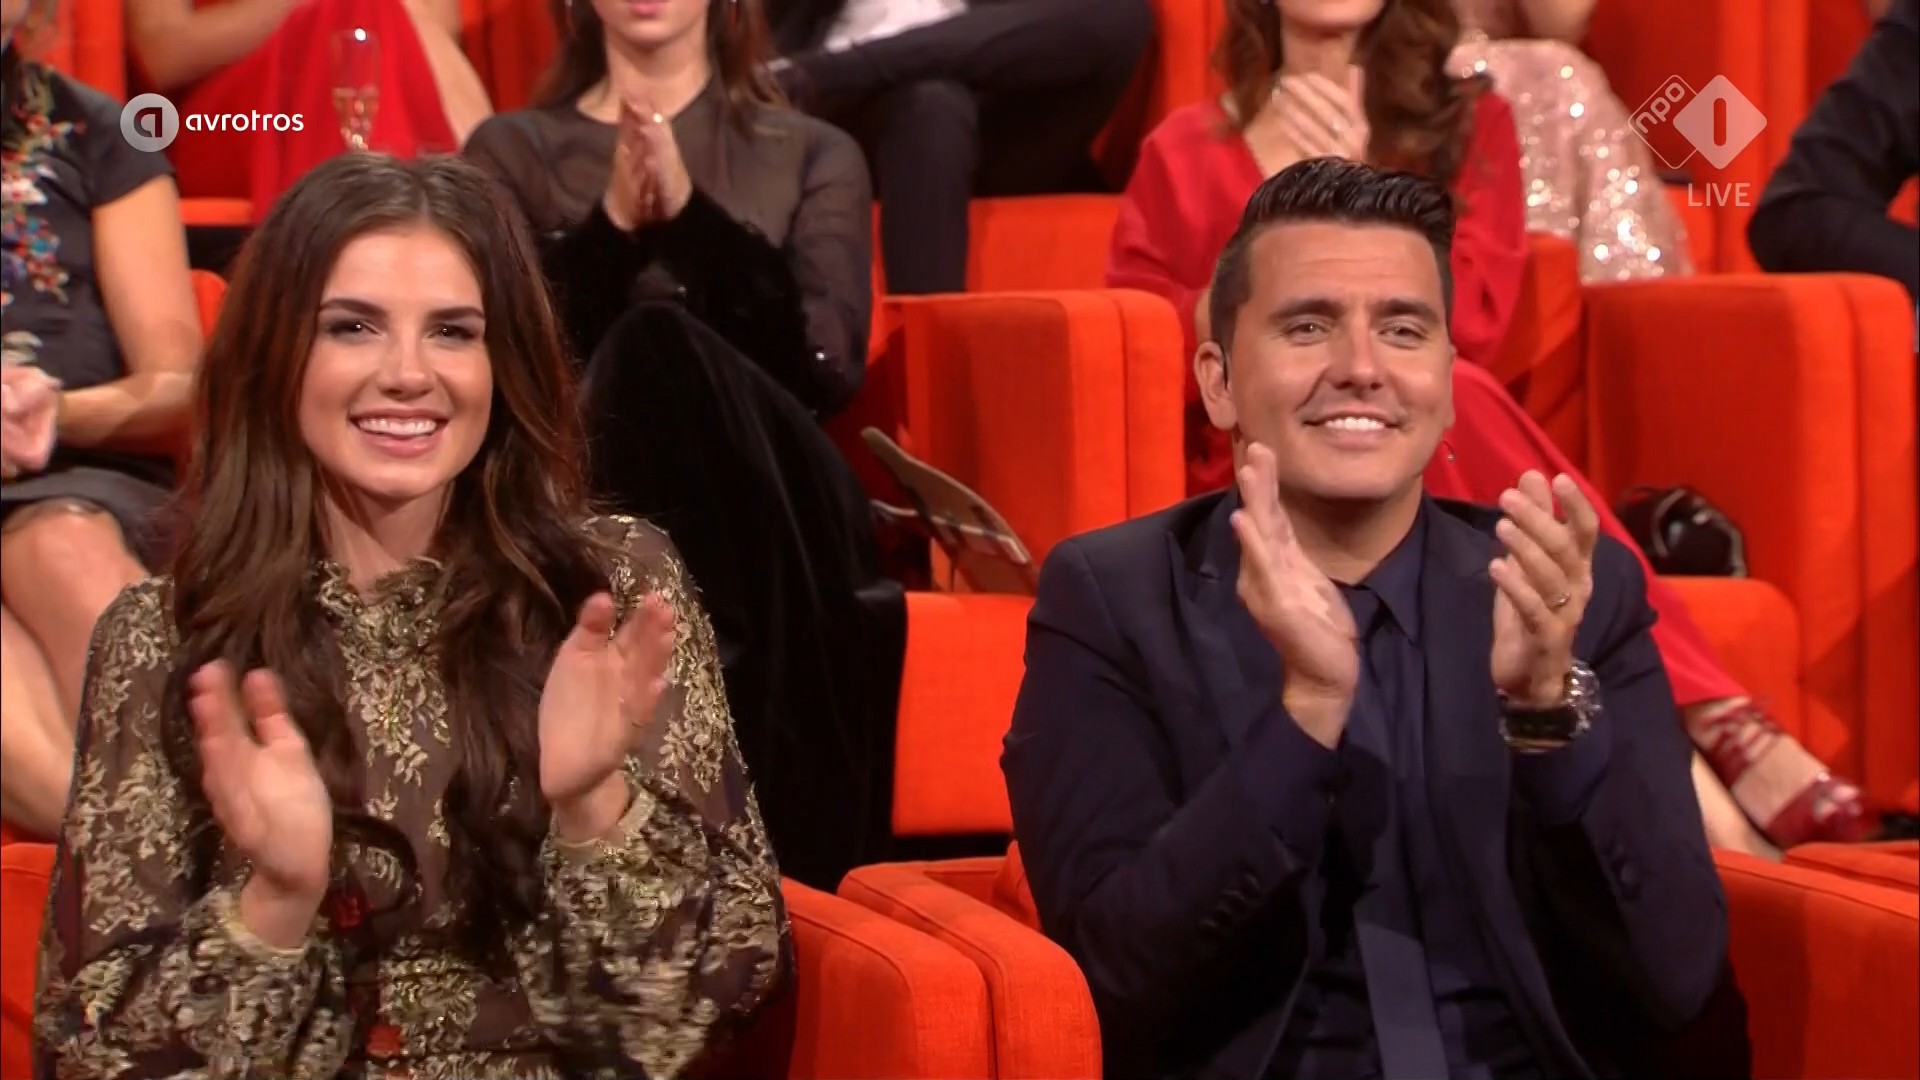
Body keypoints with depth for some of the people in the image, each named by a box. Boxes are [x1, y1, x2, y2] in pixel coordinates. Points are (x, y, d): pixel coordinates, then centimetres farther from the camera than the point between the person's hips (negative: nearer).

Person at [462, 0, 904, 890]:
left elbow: (826, 368, -1)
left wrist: (690, 215, -12)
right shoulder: (511, 151, 19)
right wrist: (612, 230, -13)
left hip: (772, 523, 0)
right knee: (653, 349, -33)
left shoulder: (814, 157, 18)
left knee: (659, 348, -31)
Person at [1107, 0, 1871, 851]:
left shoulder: (1468, 123, 17)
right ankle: (1704, 728, -48)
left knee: (1447, 401, -36)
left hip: (1442, 478, 1)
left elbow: (1471, 320, 2)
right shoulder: (1182, 153, 16)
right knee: (1446, 404, -34)